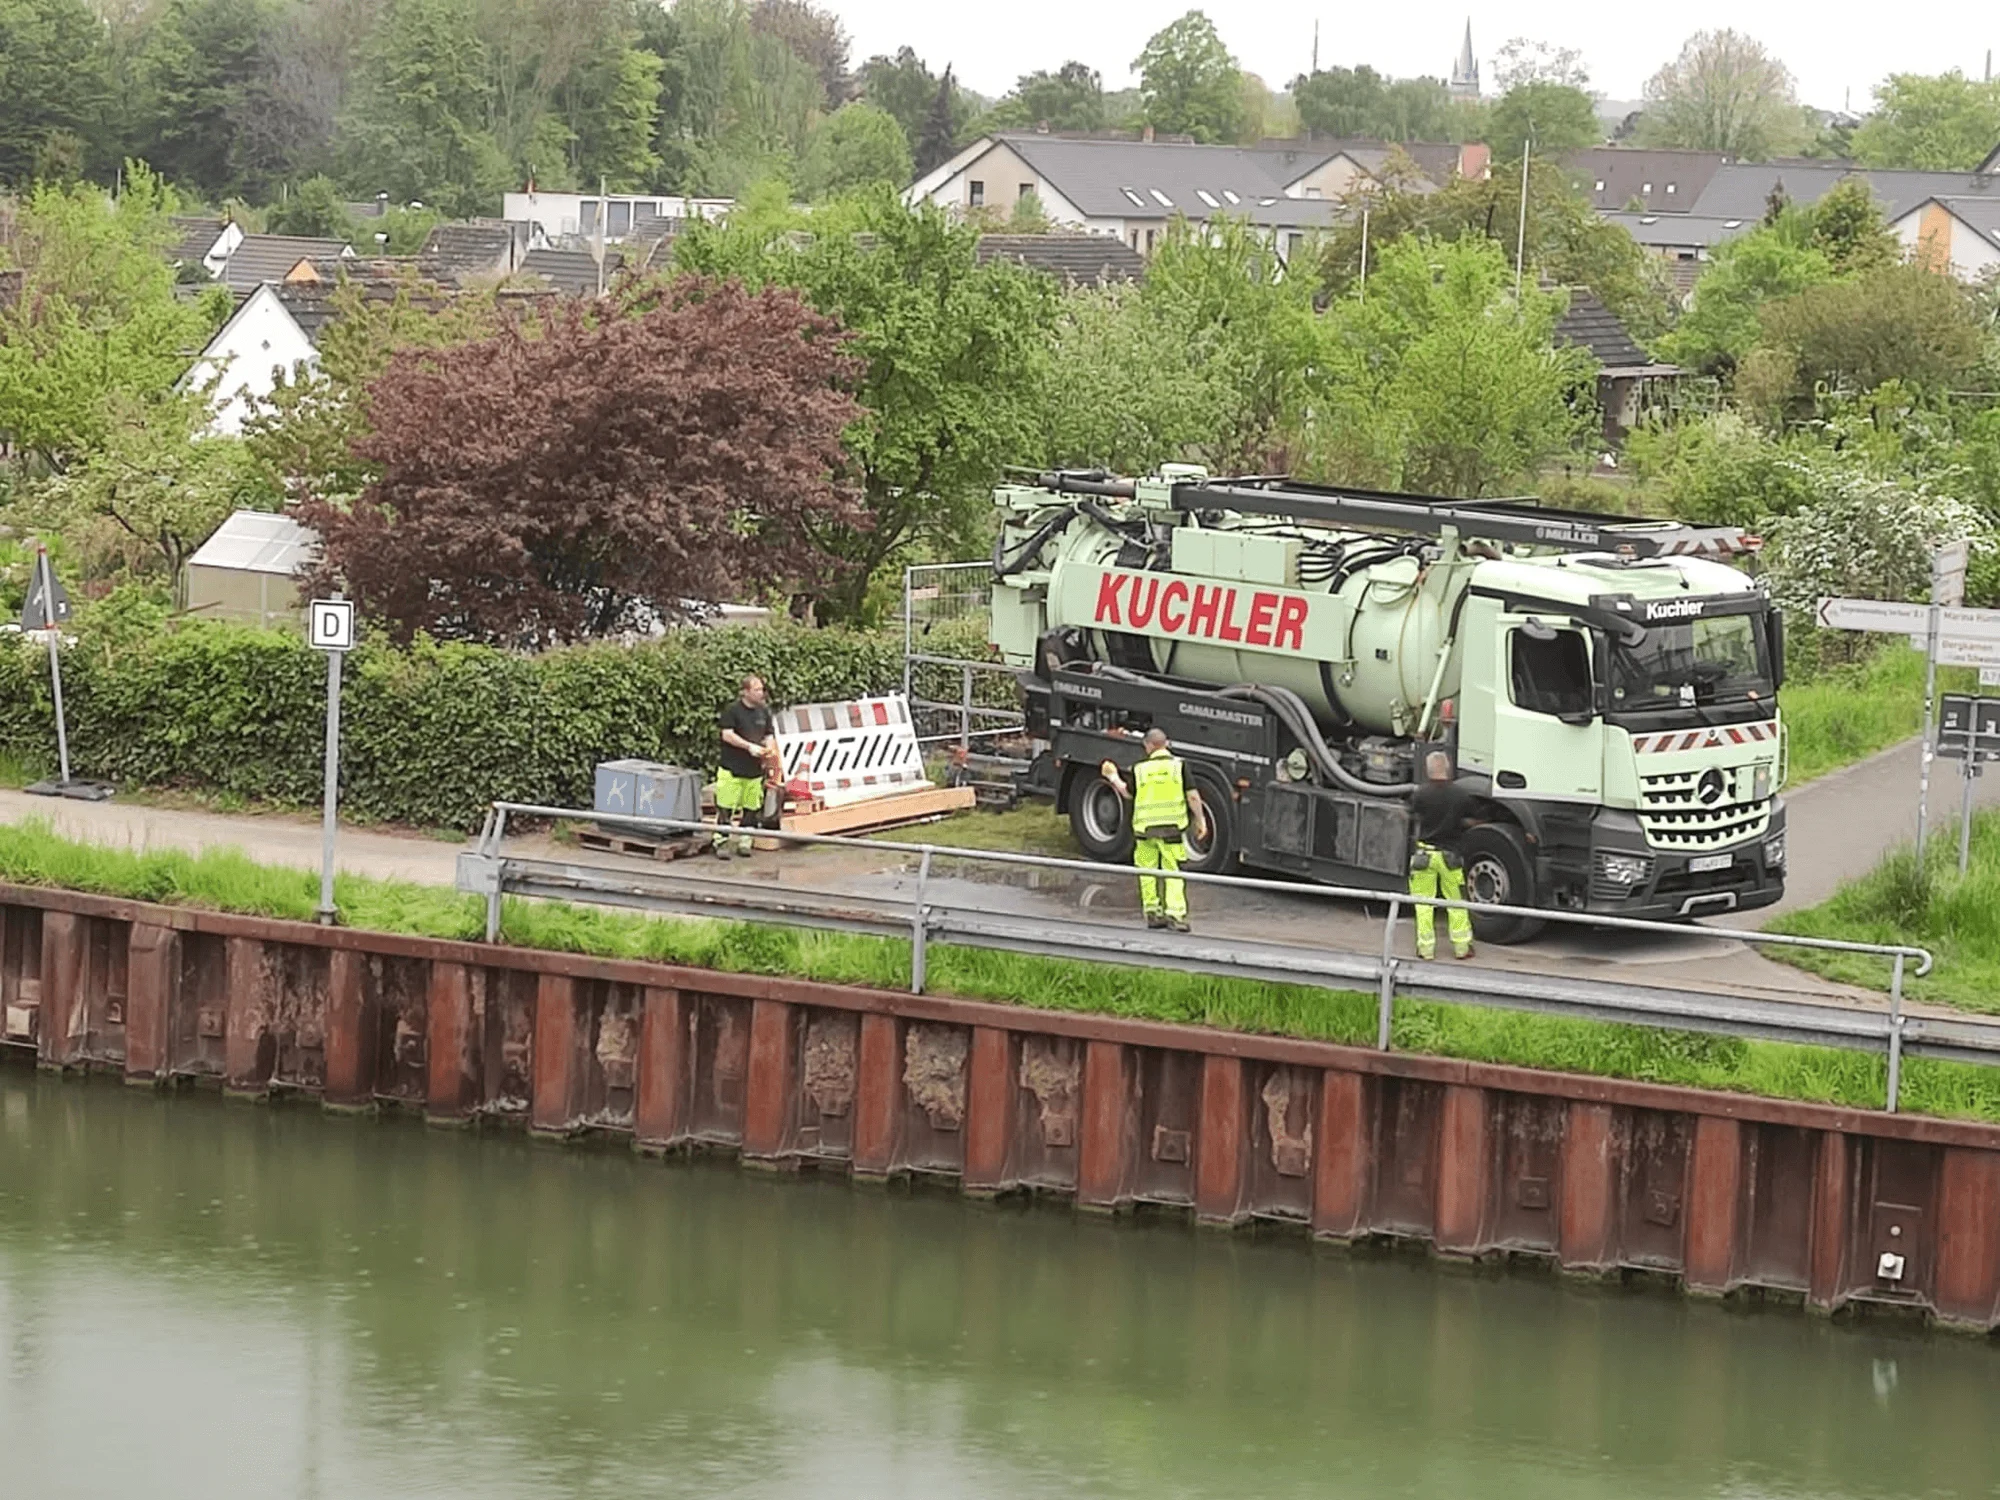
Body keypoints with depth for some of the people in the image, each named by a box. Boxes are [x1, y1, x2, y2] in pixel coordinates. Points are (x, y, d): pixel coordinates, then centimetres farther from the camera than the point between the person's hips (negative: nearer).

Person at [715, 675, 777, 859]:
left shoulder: (763, 712, 11)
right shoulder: (733, 710, -7)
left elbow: (769, 735, 17)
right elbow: (727, 734, -13)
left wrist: (770, 748, -6)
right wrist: (750, 747, -18)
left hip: (754, 769, 6)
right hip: (732, 768, -6)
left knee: (751, 808, 7)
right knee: (726, 807, -5)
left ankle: (743, 843, 17)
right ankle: (721, 843, 1)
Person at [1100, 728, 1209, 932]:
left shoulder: (1140, 769, -1)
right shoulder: (1178, 765, -5)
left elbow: (1127, 792, 15)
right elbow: (1192, 796, -6)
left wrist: (1113, 777, 32)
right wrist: (1201, 820, 4)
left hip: (1145, 827, 1)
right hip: (1172, 825, -1)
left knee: (1147, 871, 13)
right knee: (1172, 871, 1)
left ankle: (1153, 913, 14)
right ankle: (1175, 913, -10)